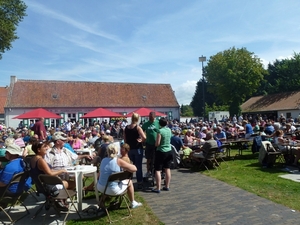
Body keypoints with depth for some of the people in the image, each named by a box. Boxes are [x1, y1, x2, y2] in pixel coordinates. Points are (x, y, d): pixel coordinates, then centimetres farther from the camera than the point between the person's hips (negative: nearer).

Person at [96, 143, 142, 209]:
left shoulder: (103, 160, 0)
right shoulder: (118, 161, -16)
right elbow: (134, 169, -15)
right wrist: (125, 168, 6)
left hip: (100, 188, 5)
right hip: (113, 190, -5)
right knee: (129, 182, 19)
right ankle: (133, 203, 36)